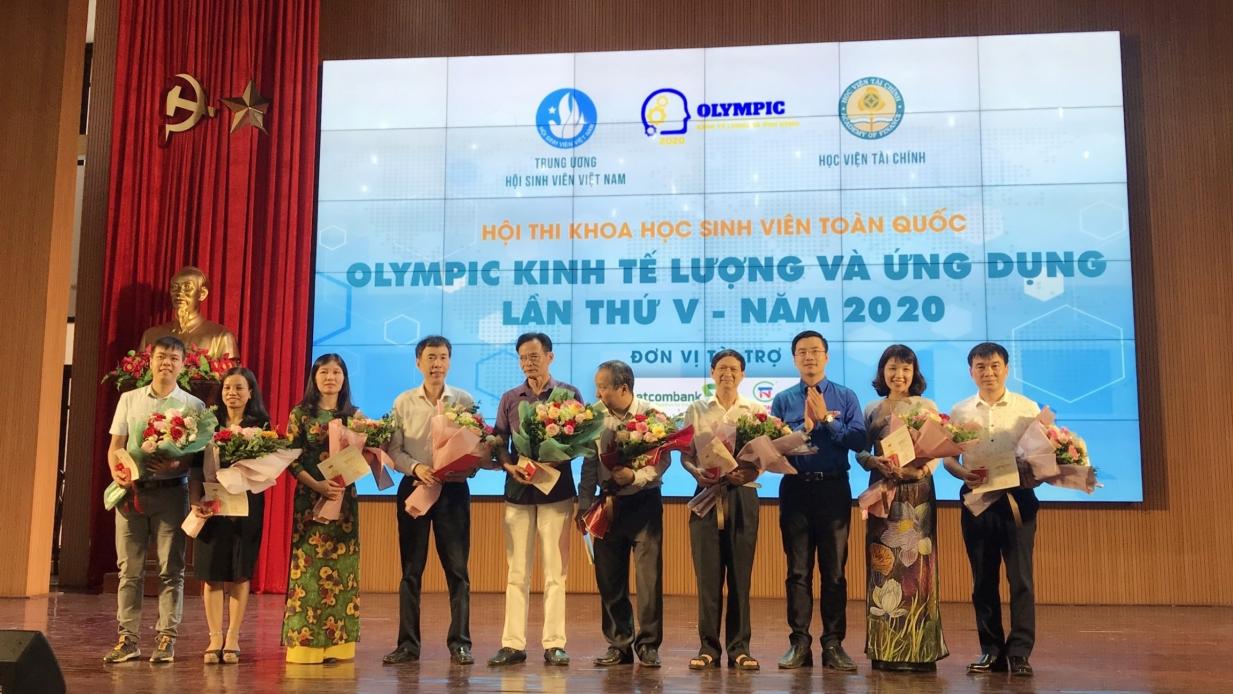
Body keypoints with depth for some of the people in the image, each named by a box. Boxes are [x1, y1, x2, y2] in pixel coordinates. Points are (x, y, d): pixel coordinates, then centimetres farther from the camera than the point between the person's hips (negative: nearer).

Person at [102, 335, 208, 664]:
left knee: (171, 569, 0)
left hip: (171, 491, -2)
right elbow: (115, 446, 10)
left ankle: (166, 639, 5)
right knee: (129, 568, 5)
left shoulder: (193, 405, 3)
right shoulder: (129, 399, 11)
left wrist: (177, 465, -21)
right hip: (131, 490, 2)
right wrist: (117, 473, -9)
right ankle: (128, 639, 12)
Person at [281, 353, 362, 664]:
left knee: (342, 566, 3)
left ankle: (338, 643, 9)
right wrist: (317, 485, -17)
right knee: (308, 565, -4)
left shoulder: (354, 415, 9)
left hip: (344, 498, 3)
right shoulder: (300, 414, 2)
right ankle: (305, 642, 2)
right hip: (310, 498, -2)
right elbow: (291, 459, -3)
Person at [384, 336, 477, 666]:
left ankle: (459, 643, 9)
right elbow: (392, 449, 0)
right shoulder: (403, 402, 4)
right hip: (413, 487, 1)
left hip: (453, 488, -1)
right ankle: (408, 644, 13)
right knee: (411, 569, 6)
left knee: (457, 568, 1)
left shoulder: (464, 400, 3)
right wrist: (416, 467, -16)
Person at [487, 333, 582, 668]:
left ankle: (554, 644, 6)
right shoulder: (509, 398, 11)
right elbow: (498, 443, 9)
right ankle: (513, 644, 7)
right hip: (518, 489, 3)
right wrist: (510, 466, -12)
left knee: (555, 571, 0)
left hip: (556, 489, -2)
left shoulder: (569, 394, 3)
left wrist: (553, 463, -18)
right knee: (516, 571, 4)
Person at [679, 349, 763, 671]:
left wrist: (750, 472, -17)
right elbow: (685, 454, 6)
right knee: (707, 571, 1)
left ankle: (739, 647, 10)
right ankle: (708, 646, 8)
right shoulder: (696, 410, 7)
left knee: (740, 571, 2)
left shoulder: (756, 411, 6)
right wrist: (696, 472, -14)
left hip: (743, 494, 0)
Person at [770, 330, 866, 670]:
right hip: (795, 488, 1)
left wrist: (826, 419, -13)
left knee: (834, 569, 3)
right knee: (798, 569, 5)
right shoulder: (782, 400, 8)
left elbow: (859, 440, -8)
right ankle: (799, 642, 11)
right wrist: (804, 427, -14)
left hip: (834, 489, -1)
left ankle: (833, 644, 10)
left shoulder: (846, 397, 5)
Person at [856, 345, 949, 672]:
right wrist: (876, 463, -13)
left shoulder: (927, 407, 5)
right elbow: (860, 451, 8)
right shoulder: (871, 409, 12)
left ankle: (918, 651, 3)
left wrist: (921, 470, -20)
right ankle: (884, 649, 9)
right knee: (883, 565, 2)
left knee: (916, 564, -4)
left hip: (917, 492, -2)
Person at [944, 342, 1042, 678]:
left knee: (1020, 577, -4)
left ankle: (1019, 652, 2)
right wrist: (964, 474, -14)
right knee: (983, 578, 7)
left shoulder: (1027, 408, 3)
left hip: (1017, 498, -2)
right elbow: (948, 458, 7)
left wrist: (1035, 475, -18)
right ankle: (991, 650, 16)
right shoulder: (960, 411, 7)